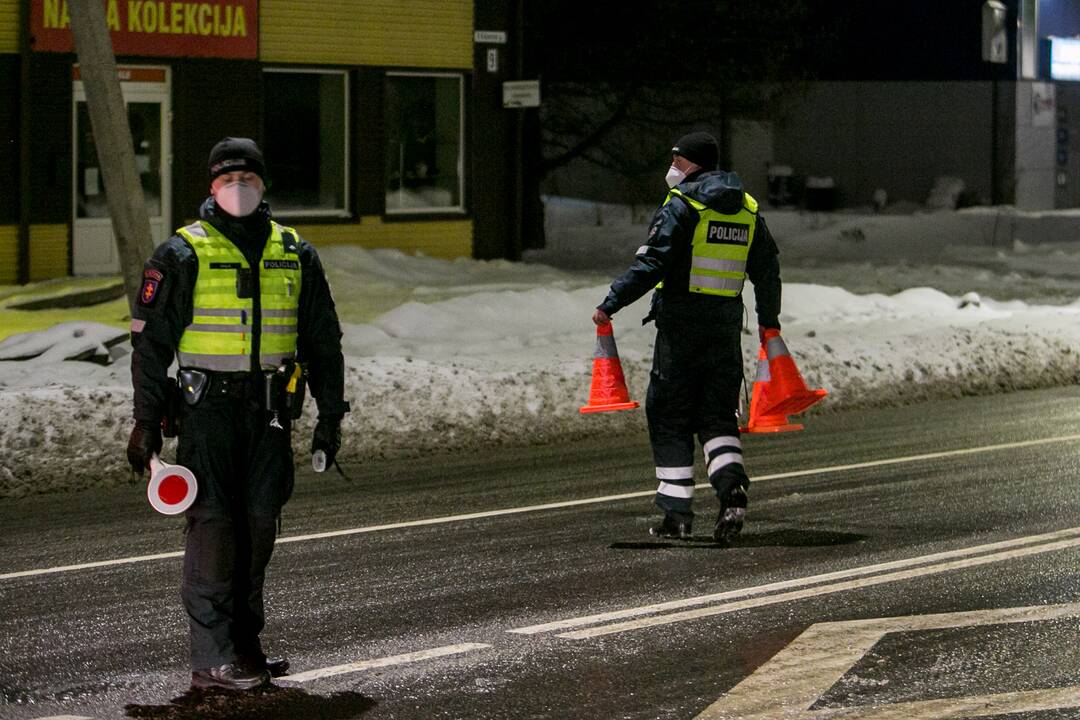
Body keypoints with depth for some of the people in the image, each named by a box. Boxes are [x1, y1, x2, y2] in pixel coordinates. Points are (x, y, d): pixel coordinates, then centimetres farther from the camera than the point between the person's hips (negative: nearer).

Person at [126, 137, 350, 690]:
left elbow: (323, 341, 17)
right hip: (207, 409, -4)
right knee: (213, 523, -9)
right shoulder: (181, 256, -2)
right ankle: (211, 658, -8)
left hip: (269, 414, 4)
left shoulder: (295, 255, 10)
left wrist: (330, 414, 12)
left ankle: (244, 643, 17)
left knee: (260, 522, 5)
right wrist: (146, 420, -6)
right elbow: (150, 341, -1)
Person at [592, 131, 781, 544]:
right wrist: (769, 321, 27)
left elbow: (650, 265, -18)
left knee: (670, 417, 4)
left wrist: (611, 304, -14)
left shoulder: (681, 207, -10)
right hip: (726, 324, 5)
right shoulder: (747, 210, 10)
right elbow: (767, 269, 16)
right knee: (718, 415, 10)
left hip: (680, 323, -5)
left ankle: (677, 513, 1)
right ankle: (732, 487, -16)